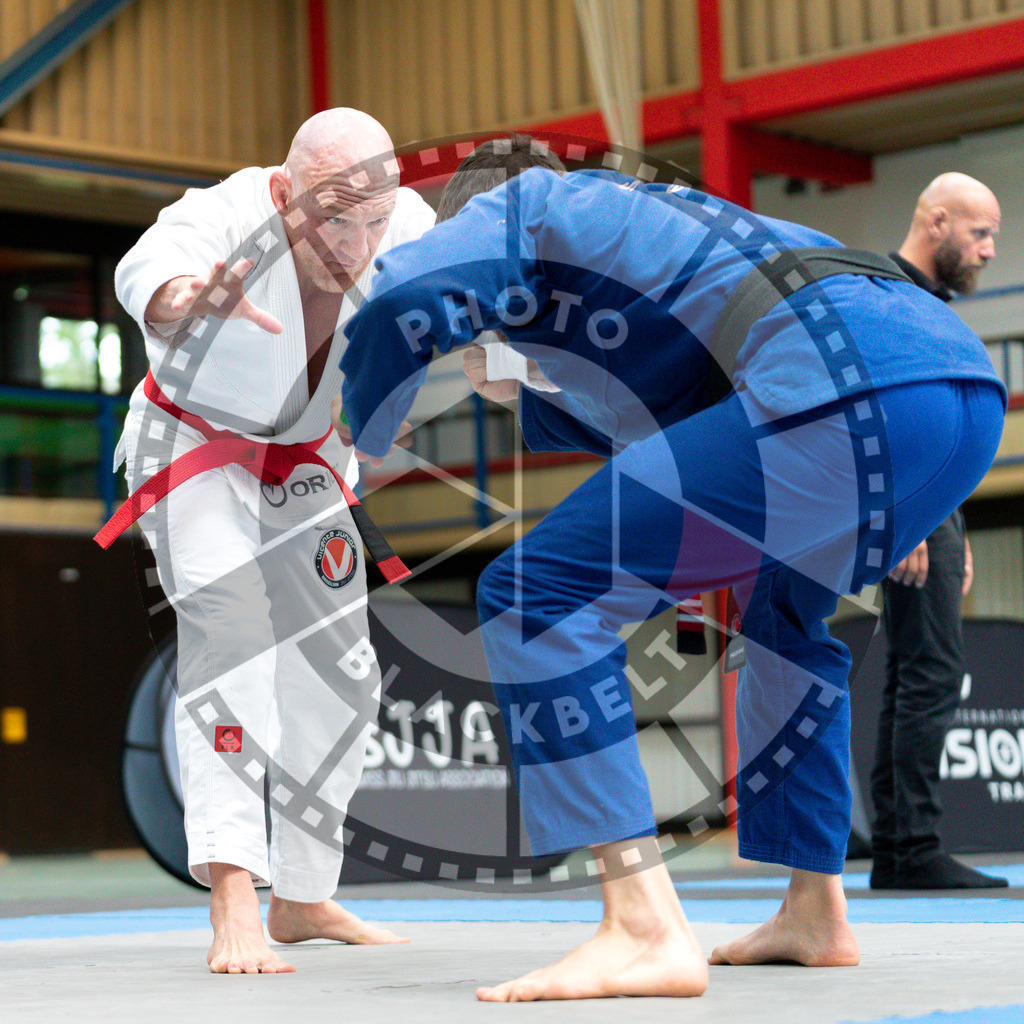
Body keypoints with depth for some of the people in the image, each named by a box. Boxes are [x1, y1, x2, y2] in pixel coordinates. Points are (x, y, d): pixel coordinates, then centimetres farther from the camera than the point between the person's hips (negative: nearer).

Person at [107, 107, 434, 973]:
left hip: (301, 460, 6)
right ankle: (233, 908, -36)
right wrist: (189, 299, -82)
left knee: (341, 680, 8)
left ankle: (302, 899, 24)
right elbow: (150, 271, -57)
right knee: (228, 627, -27)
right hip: (196, 444, -6)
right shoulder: (227, 219, -36)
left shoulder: (405, 226, -22)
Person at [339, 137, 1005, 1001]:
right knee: (782, 603, 36)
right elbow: (647, 421, 51)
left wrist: (373, 435, 14)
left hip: (840, 392, -9)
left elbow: (403, 300, -4)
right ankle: (816, 916, 36)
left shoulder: (515, 209, 17)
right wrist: (512, 400, 58)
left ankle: (647, 932, -14)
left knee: (538, 598, -5)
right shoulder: (639, 210, 39)